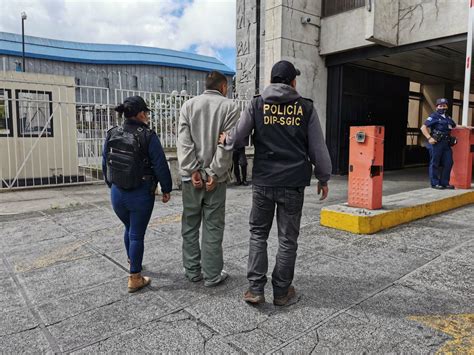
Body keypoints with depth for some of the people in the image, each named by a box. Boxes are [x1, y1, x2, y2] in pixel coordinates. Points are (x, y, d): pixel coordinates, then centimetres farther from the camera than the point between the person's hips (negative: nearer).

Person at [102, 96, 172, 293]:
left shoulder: (112, 135, 1)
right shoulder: (148, 136, -14)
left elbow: (105, 164, 9)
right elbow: (160, 165, -13)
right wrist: (166, 189, -1)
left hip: (117, 193, 5)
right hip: (141, 194, -5)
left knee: (129, 228, 25)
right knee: (137, 234, 5)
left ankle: (132, 261, 45)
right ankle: (135, 278, 14)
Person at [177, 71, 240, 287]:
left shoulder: (188, 105, 7)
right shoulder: (229, 106, -1)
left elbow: (184, 141, -3)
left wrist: (193, 170, -7)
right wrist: (214, 173, -11)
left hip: (192, 175, 3)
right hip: (215, 177, -2)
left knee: (190, 225, 13)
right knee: (213, 227, 5)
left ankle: (192, 271, 21)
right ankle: (212, 275, 12)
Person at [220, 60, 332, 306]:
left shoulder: (257, 104, 1)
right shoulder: (306, 108, 2)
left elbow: (237, 135, 4)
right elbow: (318, 148, 5)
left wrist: (225, 139, 27)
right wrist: (323, 178, 16)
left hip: (263, 181, 1)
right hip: (294, 183, 0)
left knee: (258, 233, 14)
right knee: (287, 238, 10)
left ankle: (255, 289, 11)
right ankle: (281, 291, 21)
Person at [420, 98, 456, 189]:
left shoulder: (448, 118, 19)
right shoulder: (434, 116, -3)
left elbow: (454, 126, 34)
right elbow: (423, 128, -10)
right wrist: (429, 138, -18)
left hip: (446, 144, 7)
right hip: (436, 143, -7)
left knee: (448, 163, 8)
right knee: (435, 164, -1)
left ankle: (444, 183, 18)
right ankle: (435, 183, 6)